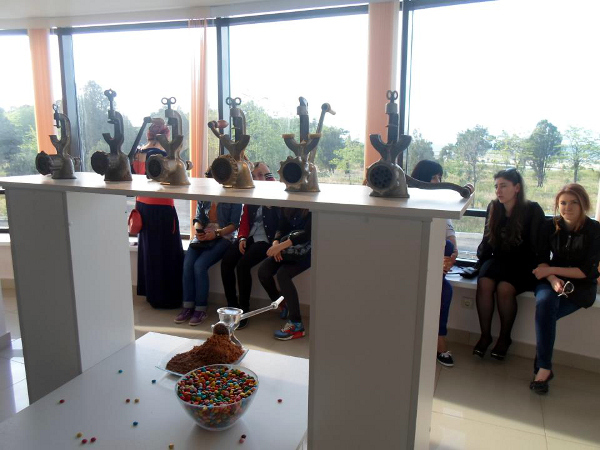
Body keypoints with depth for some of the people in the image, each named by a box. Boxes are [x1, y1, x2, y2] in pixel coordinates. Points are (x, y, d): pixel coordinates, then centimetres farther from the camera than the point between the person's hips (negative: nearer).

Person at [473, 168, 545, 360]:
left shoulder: (532, 210, -8)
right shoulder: (493, 208, 4)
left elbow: (538, 247, -8)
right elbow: (487, 242, 11)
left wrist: (536, 271, -17)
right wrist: (480, 263, 3)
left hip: (523, 265, -3)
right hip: (499, 261, 3)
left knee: (505, 288, -31)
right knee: (484, 284, -27)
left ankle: (504, 338, -8)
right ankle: (485, 335, -13)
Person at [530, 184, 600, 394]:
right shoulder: (551, 226, 3)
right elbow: (542, 260, 2)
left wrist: (551, 270, -14)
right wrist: (553, 279, -18)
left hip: (582, 286, -2)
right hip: (553, 280, 3)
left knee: (546, 310, -31)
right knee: (544, 302, -33)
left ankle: (542, 367, -18)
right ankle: (544, 368, -28)